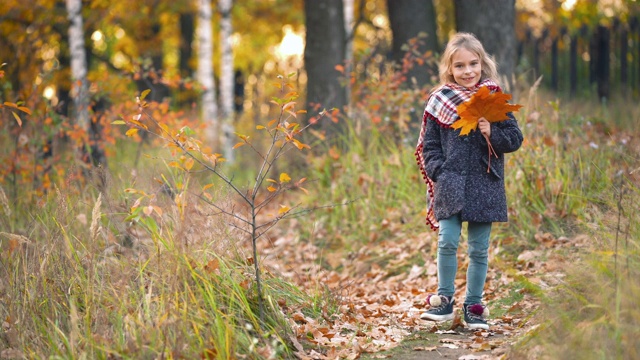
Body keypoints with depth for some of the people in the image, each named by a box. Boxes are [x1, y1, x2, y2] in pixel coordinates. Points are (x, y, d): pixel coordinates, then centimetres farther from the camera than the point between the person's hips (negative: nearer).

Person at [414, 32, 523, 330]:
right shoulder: (440, 101, 4)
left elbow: (515, 138, 4)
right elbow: (429, 144, 8)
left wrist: (492, 133, -15)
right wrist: (438, 172, -5)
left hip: (485, 184, 0)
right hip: (450, 183, 0)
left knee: (479, 248, 5)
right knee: (447, 241, -10)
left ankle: (473, 305, 16)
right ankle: (444, 300, 5)